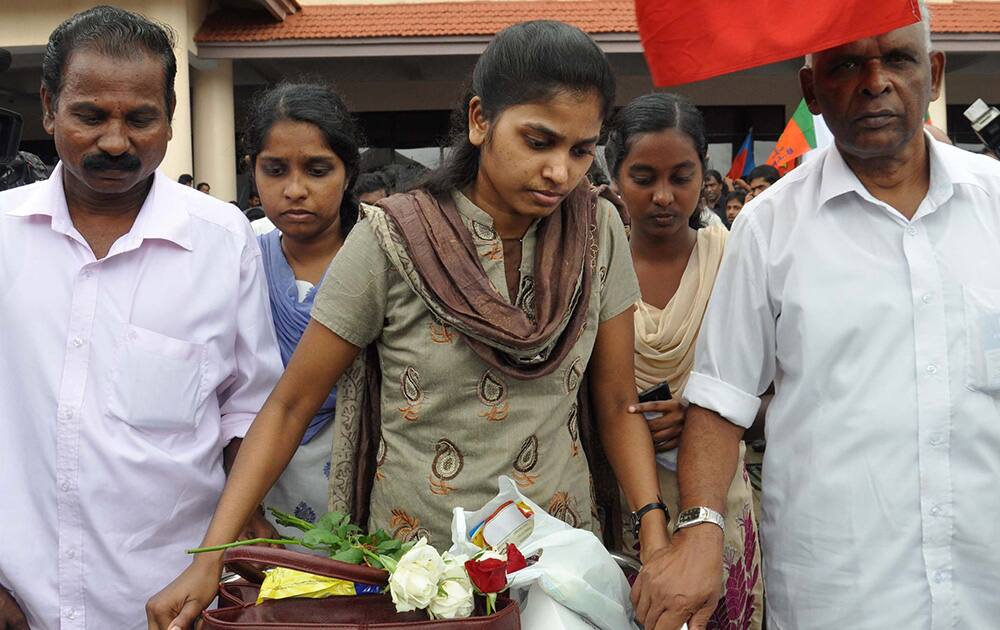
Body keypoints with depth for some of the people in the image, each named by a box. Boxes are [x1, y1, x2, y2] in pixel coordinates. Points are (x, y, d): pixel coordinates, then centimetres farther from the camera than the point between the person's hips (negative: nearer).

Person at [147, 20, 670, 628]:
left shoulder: (598, 231, -7)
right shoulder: (392, 241, -16)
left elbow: (618, 406, -2)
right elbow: (290, 407, -10)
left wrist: (658, 543, -15)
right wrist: (209, 560, -18)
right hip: (414, 561, -2)